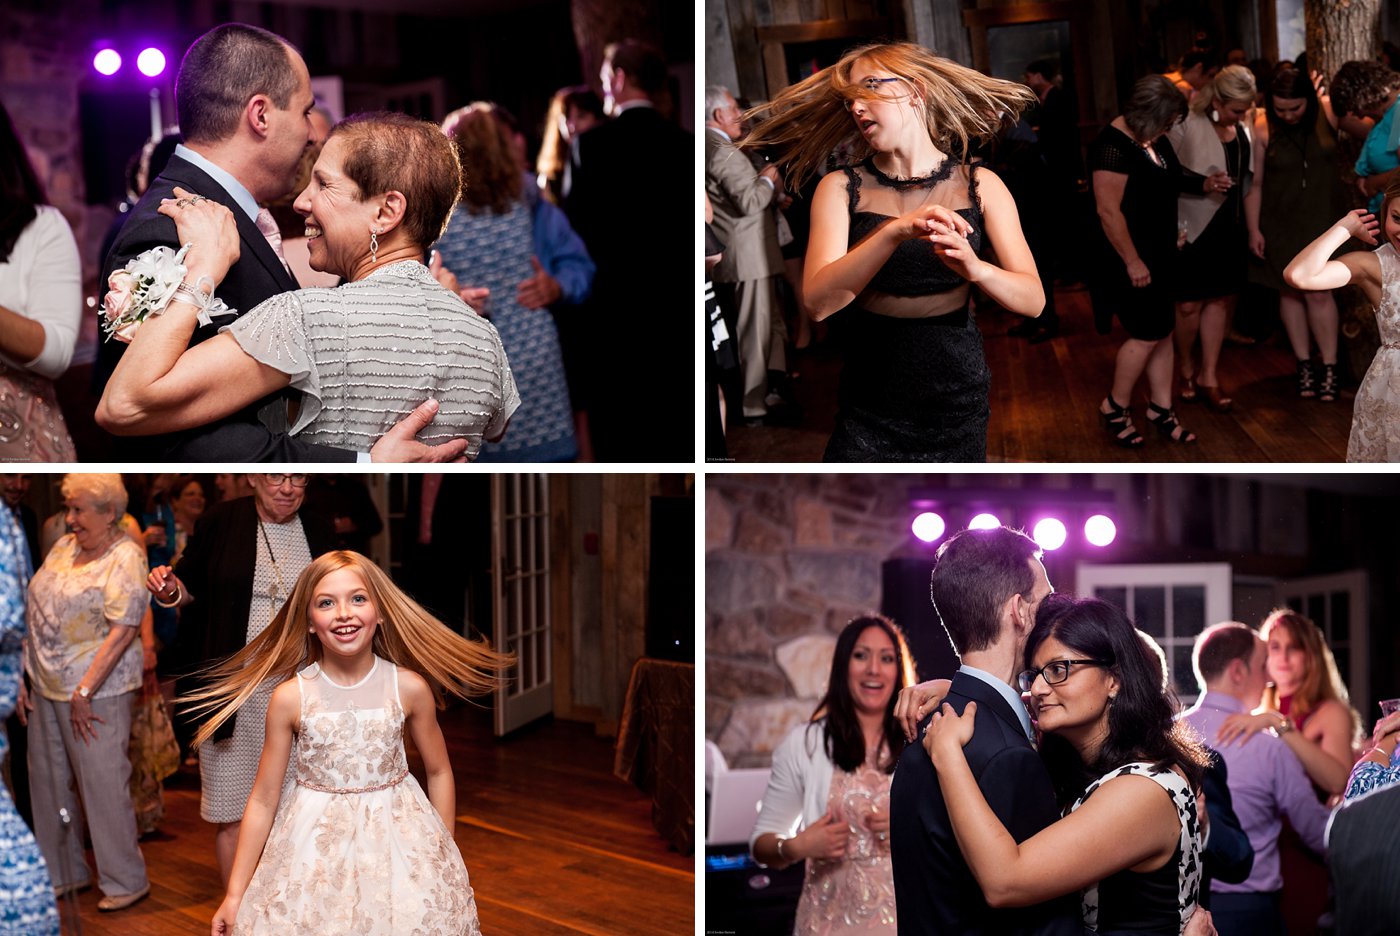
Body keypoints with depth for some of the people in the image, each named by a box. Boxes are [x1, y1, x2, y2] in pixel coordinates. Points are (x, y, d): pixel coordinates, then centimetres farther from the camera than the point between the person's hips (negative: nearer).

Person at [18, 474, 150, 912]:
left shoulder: (125, 557, -12)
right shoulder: (63, 547, 10)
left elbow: (122, 630, -19)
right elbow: (39, 618, 14)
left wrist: (84, 693, -20)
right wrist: (25, 680, 9)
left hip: (96, 693, -8)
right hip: (47, 689, 8)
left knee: (103, 784, -2)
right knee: (47, 781, 14)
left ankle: (126, 881, 10)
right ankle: (64, 873, 29)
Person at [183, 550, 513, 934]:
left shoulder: (410, 687, -9)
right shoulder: (290, 697, -11)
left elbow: (438, 772, 5)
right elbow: (263, 801, -4)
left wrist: (444, 855, 8)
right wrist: (235, 894, -2)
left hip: (397, 839, 1)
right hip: (316, 852, -1)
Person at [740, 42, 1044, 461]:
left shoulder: (980, 186, -4)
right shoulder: (840, 188, -5)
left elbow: (1033, 299, -10)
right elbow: (818, 300, -19)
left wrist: (976, 269, -32)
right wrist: (896, 231, -34)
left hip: (958, 406, 1)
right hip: (869, 412, 0)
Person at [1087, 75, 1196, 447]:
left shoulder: (1154, 137, 5)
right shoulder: (1114, 146, -23)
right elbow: (1109, 211, -24)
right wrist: (1133, 262, -21)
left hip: (1160, 254, 9)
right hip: (1131, 259, -9)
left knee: (1163, 333, 11)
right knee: (1147, 335, -4)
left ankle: (1161, 409, 22)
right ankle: (1114, 408, 14)